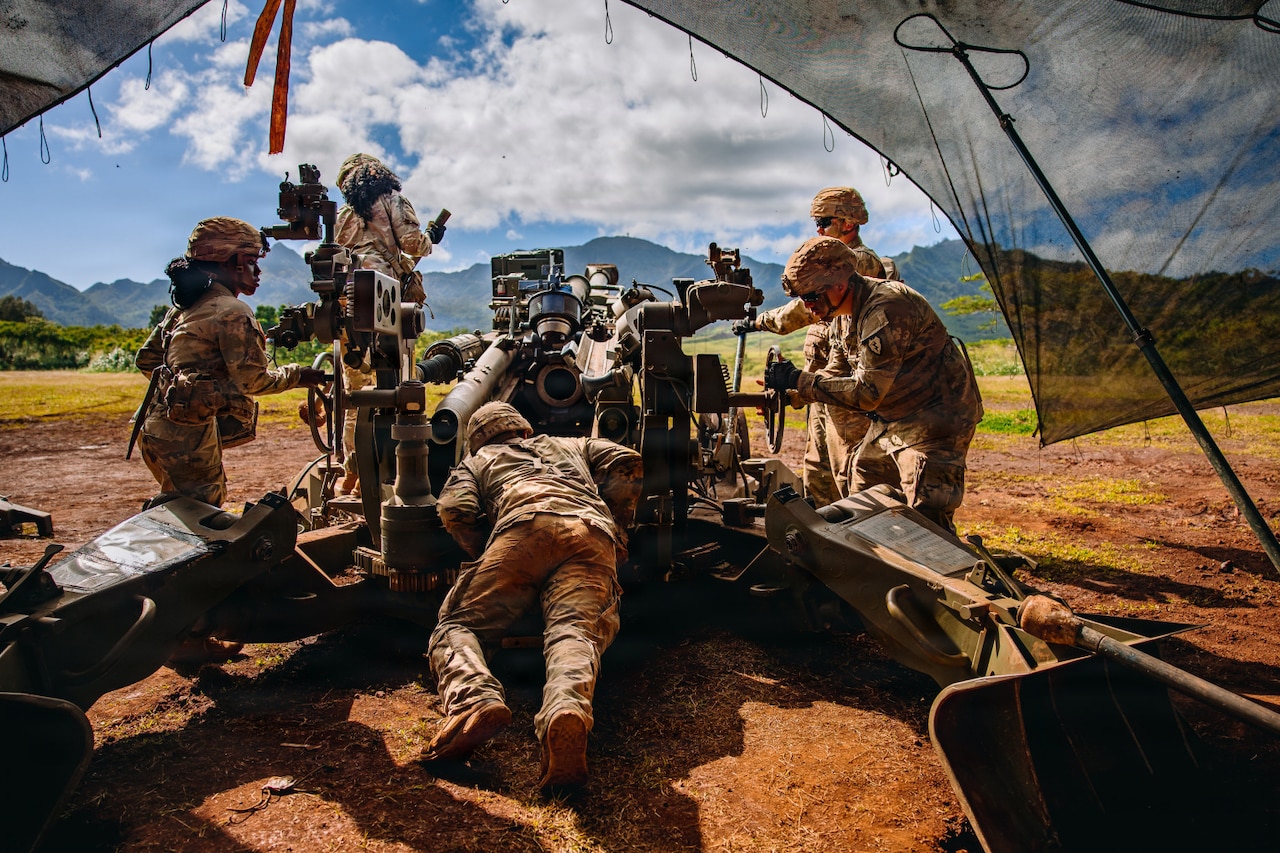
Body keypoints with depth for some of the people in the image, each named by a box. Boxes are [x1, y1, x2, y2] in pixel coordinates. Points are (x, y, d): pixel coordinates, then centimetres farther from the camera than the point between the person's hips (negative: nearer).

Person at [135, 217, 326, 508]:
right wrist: (296, 375, 1)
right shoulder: (232, 312, -12)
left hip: (157, 424, 9)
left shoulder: (183, 307, 15)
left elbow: (145, 359, 20)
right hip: (188, 432, -9)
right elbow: (253, 379, -14)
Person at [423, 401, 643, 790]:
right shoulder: (573, 445, 44)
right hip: (593, 533, 2)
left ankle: (474, 699, -31)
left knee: (455, 626, 1)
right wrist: (618, 530, 31)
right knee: (574, 631, -19)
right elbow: (626, 461, 26)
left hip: (523, 525, -2)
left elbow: (455, 509, 14)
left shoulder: (475, 460, 36)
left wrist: (486, 557, 25)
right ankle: (568, 708, -52)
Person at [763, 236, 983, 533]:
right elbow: (836, 374, 12)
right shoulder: (845, 315, 4)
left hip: (936, 417, -10)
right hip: (893, 419, 10)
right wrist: (786, 394, -3)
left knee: (926, 520, -14)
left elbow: (866, 391, -30)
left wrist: (797, 380, -26)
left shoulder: (885, 308, -27)